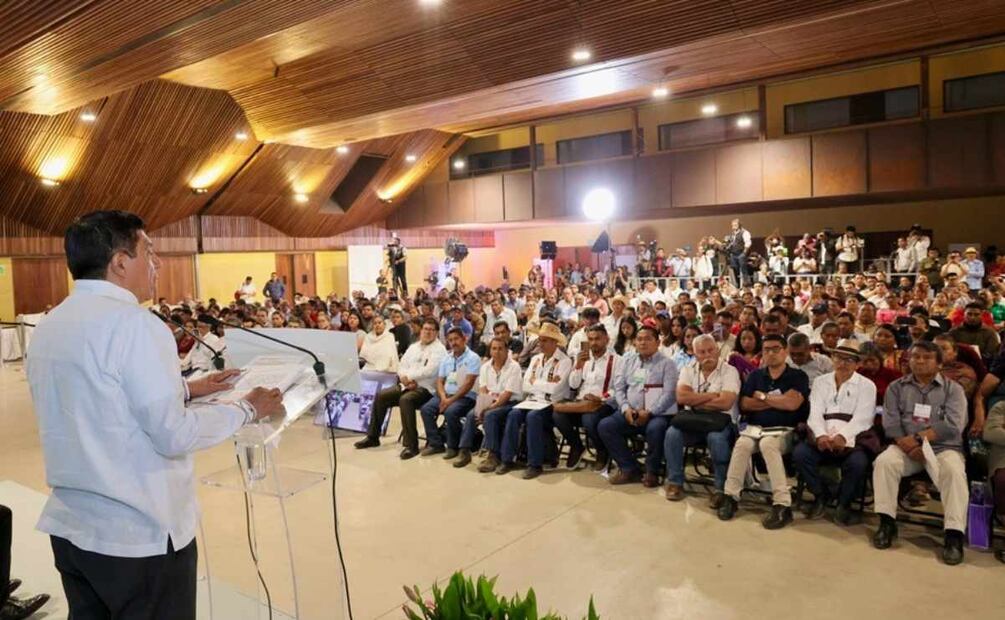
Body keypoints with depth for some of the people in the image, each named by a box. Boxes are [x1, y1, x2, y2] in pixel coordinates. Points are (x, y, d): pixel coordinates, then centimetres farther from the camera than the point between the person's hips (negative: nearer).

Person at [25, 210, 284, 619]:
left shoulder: (47, 328, 6)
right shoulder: (132, 322, -20)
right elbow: (173, 435, -22)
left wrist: (185, 390, 16)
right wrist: (247, 408, -8)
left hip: (69, 526, 8)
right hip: (140, 534, -8)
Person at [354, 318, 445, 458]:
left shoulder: (439, 349, -6)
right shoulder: (413, 347, 19)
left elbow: (429, 371, -20)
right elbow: (402, 366, 13)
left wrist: (409, 376, -14)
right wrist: (407, 379, -9)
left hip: (425, 388, -8)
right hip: (407, 385, 8)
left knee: (405, 400, -35)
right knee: (380, 396, -5)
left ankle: (411, 445, -29)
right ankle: (372, 437, 7)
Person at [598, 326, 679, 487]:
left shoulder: (666, 364, 2)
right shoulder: (628, 360, 16)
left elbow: (669, 393, -9)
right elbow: (619, 387, 12)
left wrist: (649, 412, -20)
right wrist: (626, 408, -7)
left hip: (657, 413, -4)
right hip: (631, 413, 5)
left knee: (655, 429, -37)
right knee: (605, 425, -17)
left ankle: (651, 472, -10)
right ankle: (630, 469, -4)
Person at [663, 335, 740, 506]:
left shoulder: (729, 371, -4)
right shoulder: (689, 370, 8)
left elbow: (725, 403, -17)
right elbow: (681, 397, -7)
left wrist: (695, 401, -8)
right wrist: (712, 396, -11)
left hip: (720, 420, -3)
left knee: (716, 438, -35)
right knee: (672, 434, -24)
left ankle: (722, 489, -16)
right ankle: (675, 482, -6)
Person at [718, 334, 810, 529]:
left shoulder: (798, 376, 4)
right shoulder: (755, 376, 16)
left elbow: (792, 403, -13)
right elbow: (744, 405, 5)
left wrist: (763, 397, 0)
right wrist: (777, 401, -3)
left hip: (783, 431, -3)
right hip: (754, 428, 3)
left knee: (768, 444, -36)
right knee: (742, 444, -30)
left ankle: (783, 505, -34)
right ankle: (731, 496, -24)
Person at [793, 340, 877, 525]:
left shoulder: (866, 386, 8)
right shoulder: (820, 382, 16)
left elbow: (862, 418, -6)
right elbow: (815, 413, 2)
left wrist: (842, 437, -25)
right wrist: (821, 435, -19)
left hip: (852, 438, -2)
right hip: (823, 437, 2)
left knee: (858, 462, -32)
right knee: (799, 453, -25)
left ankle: (844, 502, -1)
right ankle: (821, 495, 2)